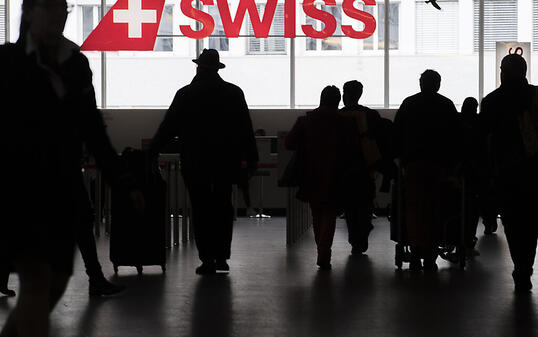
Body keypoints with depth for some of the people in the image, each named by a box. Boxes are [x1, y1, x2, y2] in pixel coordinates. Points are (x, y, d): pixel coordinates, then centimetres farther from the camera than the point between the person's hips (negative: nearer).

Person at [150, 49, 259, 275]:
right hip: (226, 162, 2)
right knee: (223, 207, 14)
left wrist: (152, 152, 8)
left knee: (201, 210, 4)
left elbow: (167, 127, -1)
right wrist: (251, 158, 8)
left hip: (195, 162, -2)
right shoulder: (233, 93, 1)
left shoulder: (185, 95, -4)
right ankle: (222, 256, 12)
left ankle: (208, 259, 1)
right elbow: (246, 129, 2)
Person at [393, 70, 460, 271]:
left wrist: (401, 158, 12)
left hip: (413, 163, -1)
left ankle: (416, 250, -19)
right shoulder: (447, 105, 7)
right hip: (439, 164, 1)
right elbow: (455, 138, 5)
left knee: (413, 209, 0)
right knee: (433, 210, 7)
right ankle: (430, 257, 7)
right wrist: (450, 164, 9)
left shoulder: (408, 104, 6)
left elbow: (396, 134, 5)